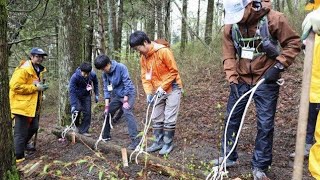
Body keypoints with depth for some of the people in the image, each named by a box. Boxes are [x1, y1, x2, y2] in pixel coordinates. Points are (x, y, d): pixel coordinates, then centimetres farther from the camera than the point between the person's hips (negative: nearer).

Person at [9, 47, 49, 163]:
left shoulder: (39, 70, 13)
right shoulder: (23, 69, -18)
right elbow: (15, 86, -25)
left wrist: (41, 86, 6)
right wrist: (35, 87, -23)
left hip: (33, 106, 10)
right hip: (22, 105, -9)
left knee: (34, 127, 21)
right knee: (20, 132, -1)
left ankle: (23, 144, 45)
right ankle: (19, 157, 10)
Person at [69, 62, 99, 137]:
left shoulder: (93, 74, -21)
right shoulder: (74, 77, -31)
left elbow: (95, 84, 2)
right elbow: (72, 91, -31)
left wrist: (96, 94, 2)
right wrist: (73, 105, -35)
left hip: (86, 95, 3)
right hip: (76, 96, -3)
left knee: (87, 113, -2)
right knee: (77, 109, -20)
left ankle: (83, 130, 11)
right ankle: (76, 126, 7)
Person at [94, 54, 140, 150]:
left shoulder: (121, 67, -22)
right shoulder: (105, 74, -4)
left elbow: (127, 84, -21)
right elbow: (106, 89, 0)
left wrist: (125, 101, -21)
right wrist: (107, 105, -6)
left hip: (128, 94, -7)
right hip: (116, 95, 7)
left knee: (127, 113, -24)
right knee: (107, 113, 9)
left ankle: (135, 139, -24)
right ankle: (106, 135, 28)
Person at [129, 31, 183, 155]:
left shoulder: (163, 51, -20)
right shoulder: (143, 58, 2)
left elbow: (174, 71, -17)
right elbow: (145, 76, 4)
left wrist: (163, 87, -18)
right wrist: (149, 92, -10)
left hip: (172, 88, -7)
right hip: (159, 91, 7)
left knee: (169, 119, -3)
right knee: (156, 118, 11)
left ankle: (168, 143, 10)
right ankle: (159, 142, 23)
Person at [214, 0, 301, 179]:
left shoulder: (274, 19, -14)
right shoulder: (230, 26, -5)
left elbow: (294, 43, -6)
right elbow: (228, 55, 0)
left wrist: (278, 66, -16)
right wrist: (232, 79, -9)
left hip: (266, 80, -3)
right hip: (241, 80, 4)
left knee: (265, 124, 1)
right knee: (231, 118, 8)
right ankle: (230, 157, 26)